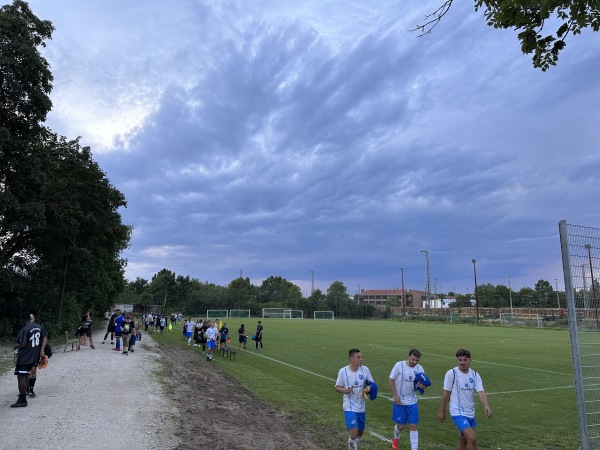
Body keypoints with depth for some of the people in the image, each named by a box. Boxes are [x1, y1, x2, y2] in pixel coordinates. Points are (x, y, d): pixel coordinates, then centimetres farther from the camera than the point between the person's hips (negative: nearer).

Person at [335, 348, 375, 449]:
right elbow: (337, 387, -4)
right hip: (349, 407, -4)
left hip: (361, 407, 4)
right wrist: (344, 390, -25)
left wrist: (369, 388, -18)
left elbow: (372, 384, 5)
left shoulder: (365, 369, -7)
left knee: (360, 432, 19)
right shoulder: (343, 371, -15)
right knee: (354, 433, -16)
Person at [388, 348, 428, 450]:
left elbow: (424, 384, 3)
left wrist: (422, 386, -21)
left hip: (412, 402, 3)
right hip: (399, 401, -3)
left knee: (413, 426, -1)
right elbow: (391, 380, -9)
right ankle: (395, 439, 40)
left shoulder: (419, 368, -4)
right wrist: (395, 395, -13)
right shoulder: (399, 365, -15)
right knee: (401, 425, 8)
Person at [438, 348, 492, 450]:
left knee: (463, 439, 16)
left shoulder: (475, 375, 2)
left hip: (470, 413, 6)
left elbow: (481, 391, -11)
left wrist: (486, 406, -29)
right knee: (472, 439, -18)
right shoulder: (451, 373, -11)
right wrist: (442, 411, -2)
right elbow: (446, 393, -6)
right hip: (458, 413, -5)